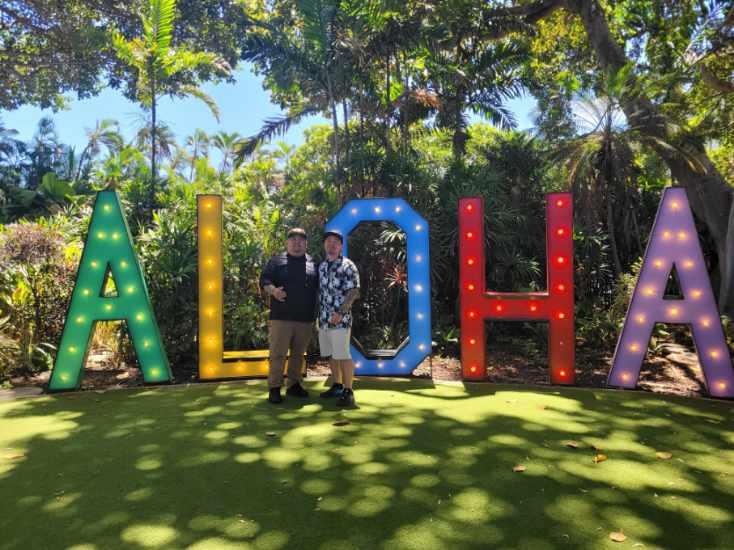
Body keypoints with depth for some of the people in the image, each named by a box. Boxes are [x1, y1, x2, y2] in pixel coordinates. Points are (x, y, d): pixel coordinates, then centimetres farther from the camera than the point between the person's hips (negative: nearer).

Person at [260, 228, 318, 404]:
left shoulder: (313, 263, 12)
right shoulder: (277, 260, 4)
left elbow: (318, 288, 14)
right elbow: (264, 280, -3)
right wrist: (274, 290, -24)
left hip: (305, 318, 3)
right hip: (281, 316, -3)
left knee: (298, 354, 12)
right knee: (278, 353, -3)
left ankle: (294, 385, 23)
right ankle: (274, 388, 5)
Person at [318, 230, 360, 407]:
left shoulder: (347, 266, -7)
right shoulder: (321, 266, 14)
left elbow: (353, 292, -13)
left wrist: (340, 313, -20)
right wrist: (319, 314, 13)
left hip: (340, 319, -7)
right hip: (324, 319, 7)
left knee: (343, 355, -7)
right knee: (331, 355, 13)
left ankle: (348, 391, 1)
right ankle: (337, 386, 26)